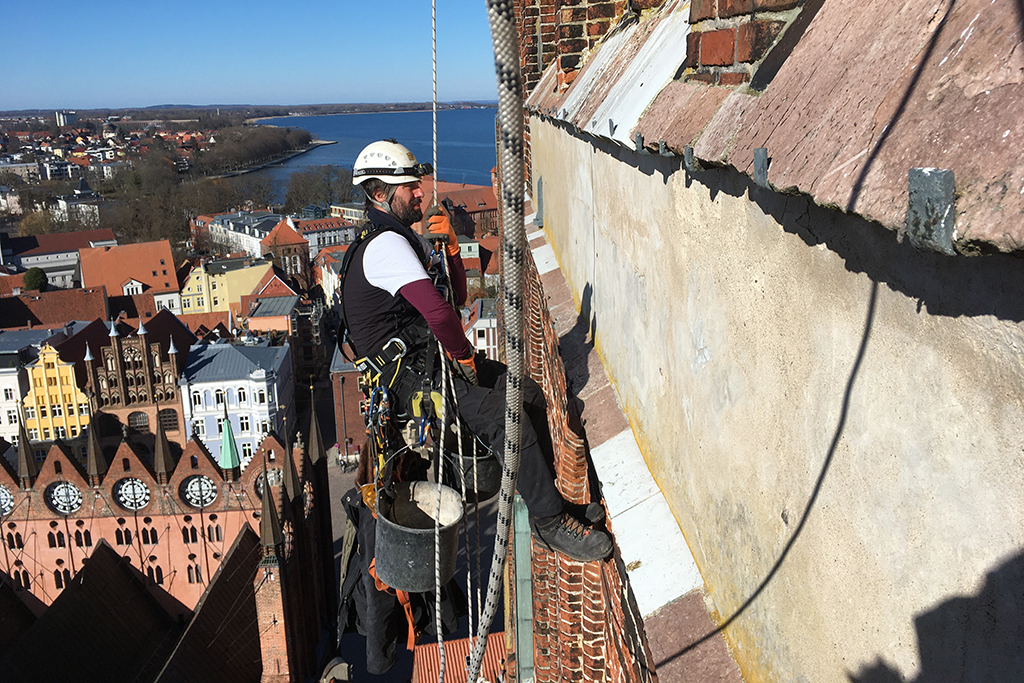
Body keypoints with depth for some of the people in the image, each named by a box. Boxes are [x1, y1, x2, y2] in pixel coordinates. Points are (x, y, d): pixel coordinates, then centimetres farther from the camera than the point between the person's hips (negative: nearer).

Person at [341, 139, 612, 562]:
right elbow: (437, 311, -32)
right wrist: (465, 357, -16)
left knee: (528, 394, 3)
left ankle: (549, 495, 13)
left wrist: (450, 246, 0)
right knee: (504, 415, -22)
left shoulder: (406, 237, 14)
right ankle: (551, 523, -10)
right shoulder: (386, 244, -20)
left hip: (432, 359, 10)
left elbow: (456, 296, 15)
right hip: (409, 377, -10)